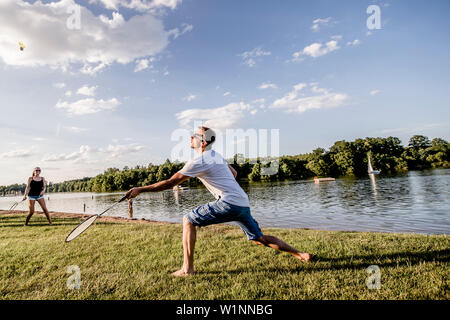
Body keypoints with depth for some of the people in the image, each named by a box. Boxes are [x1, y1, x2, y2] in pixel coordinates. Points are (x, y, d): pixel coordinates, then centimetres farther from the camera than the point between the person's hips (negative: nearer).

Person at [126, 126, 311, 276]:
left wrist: (140, 190, -5)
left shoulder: (199, 161, -9)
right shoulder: (216, 155, 18)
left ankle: (188, 268, 1)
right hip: (243, 204, 9)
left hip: (228, 203, -9)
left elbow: (171, 183, -11)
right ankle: (300, 254, 20)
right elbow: (234, 173, 32)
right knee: (259, 239, 18)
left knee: (188, 220, 1)